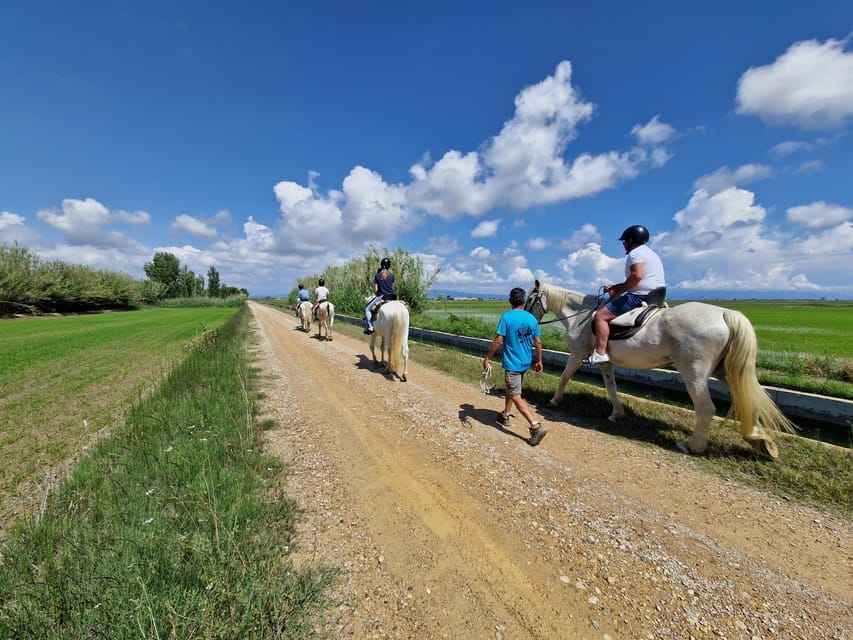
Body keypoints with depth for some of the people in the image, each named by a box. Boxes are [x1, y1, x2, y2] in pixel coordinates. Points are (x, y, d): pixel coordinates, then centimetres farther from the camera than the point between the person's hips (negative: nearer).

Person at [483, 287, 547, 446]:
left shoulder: (506, 317, -15)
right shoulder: (532, 318, 1)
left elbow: (498, 340, -19)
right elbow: (538, 342, 6)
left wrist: (487, 358, -10)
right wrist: (539, 361, 18)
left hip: (512, 363, -7)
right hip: (526, 362, 7)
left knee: (516, 396, -3)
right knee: (511, 388, 25)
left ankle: (536, 427, -11)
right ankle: (505, 416, 40)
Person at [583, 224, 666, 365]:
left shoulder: (635, 253, -9)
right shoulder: (650, 253, 26)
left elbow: (636, 275, -28)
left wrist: (619, 291, -15)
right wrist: (615, 287, 18)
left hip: (640, 297, -11)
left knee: (600, 315, -15)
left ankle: (600, 353, -25)